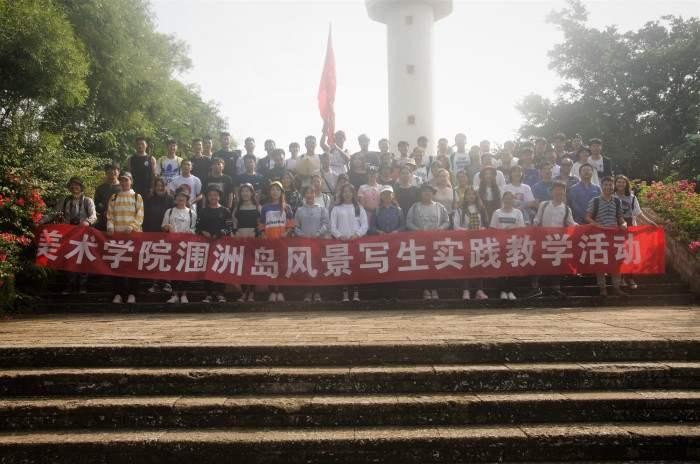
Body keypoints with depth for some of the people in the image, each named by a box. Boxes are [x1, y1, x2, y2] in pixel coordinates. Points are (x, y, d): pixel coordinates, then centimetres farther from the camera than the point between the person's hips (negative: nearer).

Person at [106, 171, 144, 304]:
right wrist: (110, 227, -10)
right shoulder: (114, 198, 12)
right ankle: (118, 293, 5)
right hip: (117, 234, 2)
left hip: (133, 234, -2)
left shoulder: (137, 197, 5)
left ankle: (131, 293, 4)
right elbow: (110, 215, 8)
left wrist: (131, 226, -18)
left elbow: (140, 216, -3)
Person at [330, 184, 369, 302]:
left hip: (356, 240, 0)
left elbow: (365, 224, 5)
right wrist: (339, 235, -12)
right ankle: (345, 294, -1)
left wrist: (357, 234, -11)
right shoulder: (336, 208, 11)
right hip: (341, 241, 0)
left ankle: (356, 293, -1)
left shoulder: (359, 208, 12)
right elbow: (332, 226, 5)